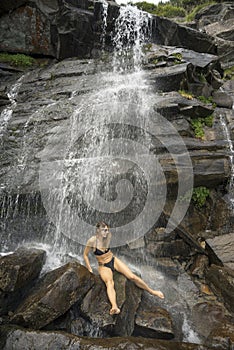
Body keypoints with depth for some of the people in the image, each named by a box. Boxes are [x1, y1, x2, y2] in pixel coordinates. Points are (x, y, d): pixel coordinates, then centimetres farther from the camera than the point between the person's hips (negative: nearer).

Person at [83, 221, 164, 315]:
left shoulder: (108, 236, -9)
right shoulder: (92, 241, -21)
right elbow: (85, 255, -8)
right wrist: (90, 270, -6)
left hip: (114, 261, 4)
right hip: (103, 266, -4)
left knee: (132, 277, -7)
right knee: (109, 283, -35)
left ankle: (152, 291, 12)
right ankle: (115, 307, -59)